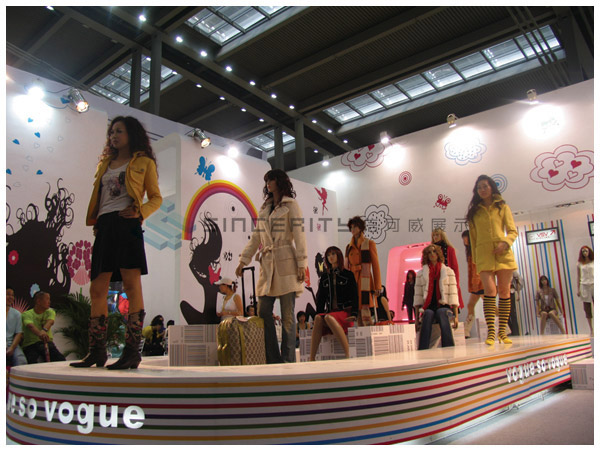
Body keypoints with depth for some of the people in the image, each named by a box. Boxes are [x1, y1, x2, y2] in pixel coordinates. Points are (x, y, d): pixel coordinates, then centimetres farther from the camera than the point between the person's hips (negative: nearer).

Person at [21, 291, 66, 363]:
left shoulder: (50, 312, 10)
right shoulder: (27, 314, 0)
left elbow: (50, 322, -13)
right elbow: (30, 326, -22)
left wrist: (44, 330, -38)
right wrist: (40, 334, -45)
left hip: (46, 342, 2)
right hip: (30, 344, -2)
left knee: (61, 360, -24)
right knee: (32, 361, -32)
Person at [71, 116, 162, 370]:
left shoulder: (144, 162, 10)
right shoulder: (105, 163, 26)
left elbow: (156, 198, 6)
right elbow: (97, 197, 24)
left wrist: (140, 211, -14)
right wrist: (94, 221, 7)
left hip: (127, 225, -6)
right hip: (105, 227, 6)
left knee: (132, 286, -9)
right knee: (97, 289, 5)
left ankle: (132, 351, -7)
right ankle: (96, 351, 14)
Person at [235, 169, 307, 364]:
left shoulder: (291, 205, 2)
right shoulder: (264, 208, 20)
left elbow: (299, 236, -5)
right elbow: (255, 238, 20)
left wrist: (301, 265, -12)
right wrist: (243, 261, 14)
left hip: (286, 263, -6)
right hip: (267, 264, 6)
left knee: (287, 315, -3)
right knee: (263, 312, 2)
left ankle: (288, 360, 6)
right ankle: (273, 360, 11)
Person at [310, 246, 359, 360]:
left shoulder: (348, 274, 8)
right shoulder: (324, 277, 19)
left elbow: (354, 295, 0)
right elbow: (321, 298, 16)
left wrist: (353, 314, -15)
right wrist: (318, 313, 0)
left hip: (345, 312, -4)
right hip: (330, 312, 4)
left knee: (329, 318, -36)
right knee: (318, 318, -30)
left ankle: (348, 355, -40)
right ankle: (311, 358, -36)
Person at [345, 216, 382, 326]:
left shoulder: (369, 244, 4)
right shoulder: (349, 246, 16)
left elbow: (375, 266, 1)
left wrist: (377, 286, -5)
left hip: (365, 281, -4)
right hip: (352, 281, 4)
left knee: (365, 311, -11)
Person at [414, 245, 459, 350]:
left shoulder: (448, 272, 15)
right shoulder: (421, 274, 15)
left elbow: (453, 294, 7)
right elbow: (418, 296, 10)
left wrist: (456, 315, -3)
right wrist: (417, 319, 2)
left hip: (444, 306, 0)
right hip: (428, 307, 0)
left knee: (441, 312, -36)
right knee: (428, 313, -35)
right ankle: (422, 352, -44)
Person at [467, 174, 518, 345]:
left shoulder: (502, 207, 11)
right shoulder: (474, 211, 14)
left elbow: (513, 231, 7)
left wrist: (505, 242, -13)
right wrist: (475, 258, 10)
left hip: (503, 253, 0)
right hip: (484, 254, 0)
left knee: (504, 291, 0)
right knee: (490, 289, -14)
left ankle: (502, 332, 7)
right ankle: (491, 332, -15)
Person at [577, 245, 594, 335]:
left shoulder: (593, 262, 6)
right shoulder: (580, 263, 9)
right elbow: (578, 277, 10)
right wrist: (578, 289, 4)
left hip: (594, 285, -1)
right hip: (584, 286, 1)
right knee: (587, 309, 2)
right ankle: (591, 330, 8)